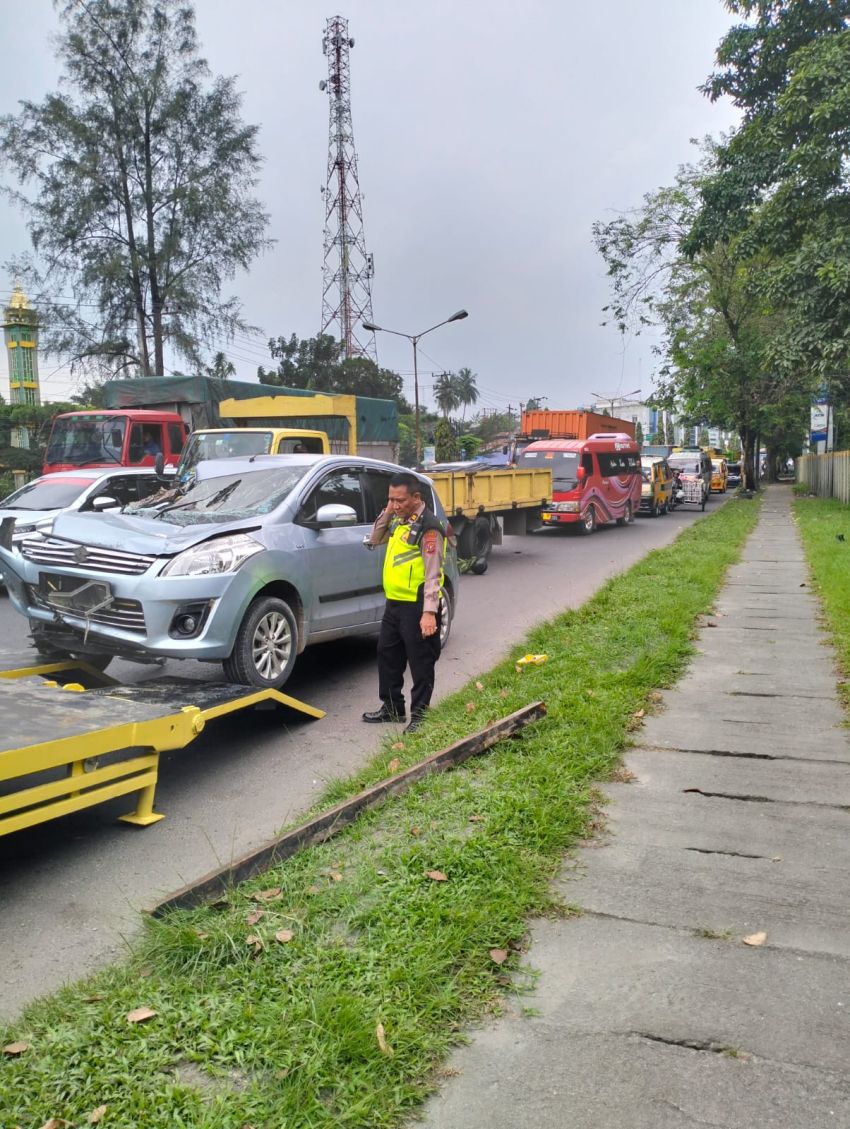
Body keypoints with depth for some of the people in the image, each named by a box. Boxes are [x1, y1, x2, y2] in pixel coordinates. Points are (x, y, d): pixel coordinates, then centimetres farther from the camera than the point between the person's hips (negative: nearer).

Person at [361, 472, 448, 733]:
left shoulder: (428, 527, -17)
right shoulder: (399, 521, 11)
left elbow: (433, 573, -21)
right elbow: (373, 541, 20)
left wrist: (429, 612, -27)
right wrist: (386, 513, 5)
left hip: (416, 606, -10)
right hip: (394, 603, 10)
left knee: (420, 662, 1)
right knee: (387, 655, 18)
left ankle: (420, 715, 11)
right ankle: (392, 707, 32)